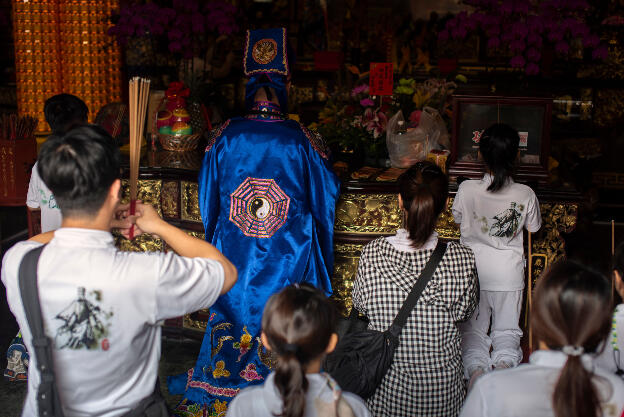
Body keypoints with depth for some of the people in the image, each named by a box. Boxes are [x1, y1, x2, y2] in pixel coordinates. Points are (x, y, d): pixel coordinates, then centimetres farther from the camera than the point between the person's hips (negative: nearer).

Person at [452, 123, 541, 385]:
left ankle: (475, 367, -8)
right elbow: (534, 227, 4)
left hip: (474, 270, 0)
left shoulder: (467, 189, -16)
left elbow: (457, 218, 3)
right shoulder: (526, 194, -14)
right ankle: (504, 362, -7)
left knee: (472, 329, 13)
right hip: (509, 272, 0)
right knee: (507, 330, 17)